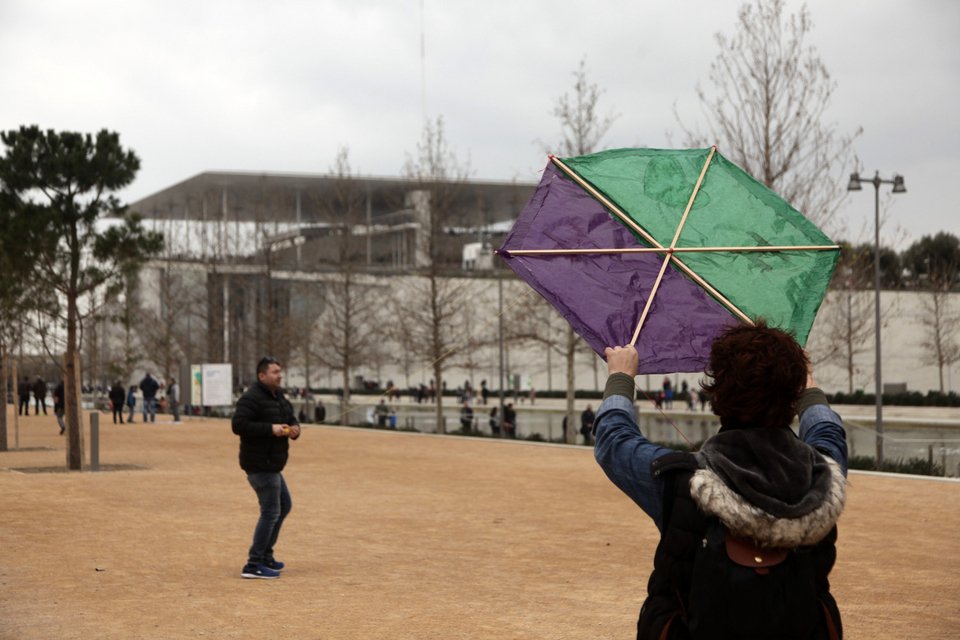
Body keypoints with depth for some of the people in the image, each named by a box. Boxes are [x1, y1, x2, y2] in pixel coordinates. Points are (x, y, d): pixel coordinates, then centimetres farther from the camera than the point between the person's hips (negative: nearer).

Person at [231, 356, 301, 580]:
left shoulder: (278, 398, 14)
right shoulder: (252, 398, -16)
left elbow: (291, 419, 23)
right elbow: (238, 424, -25)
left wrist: (294, 429, -1)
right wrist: (270, 429, -27)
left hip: (271, 465, 10)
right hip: (260, 465, -10)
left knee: (284, 505, 20)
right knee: (270, 511, -8)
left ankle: (265, 555, 30)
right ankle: (253, 565, -3)